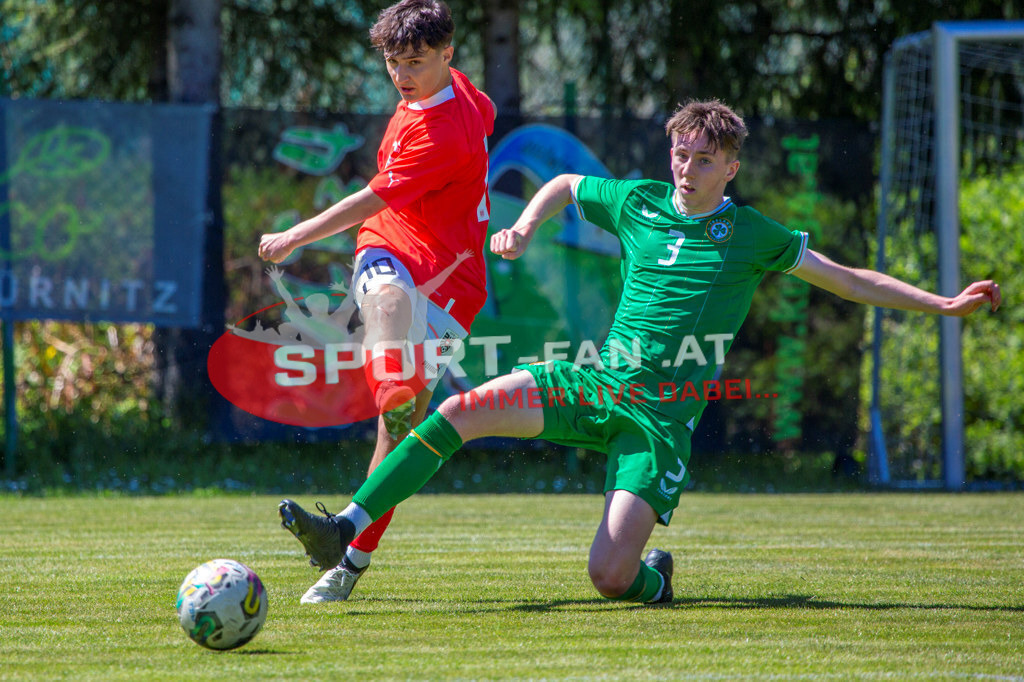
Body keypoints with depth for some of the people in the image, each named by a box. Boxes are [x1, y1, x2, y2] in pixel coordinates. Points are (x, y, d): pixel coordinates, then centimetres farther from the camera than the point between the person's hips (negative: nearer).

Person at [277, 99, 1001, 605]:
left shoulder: (752, 235, 0)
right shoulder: (638, 202, 7)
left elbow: (848, 279, 5)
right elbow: (562, 186, 26)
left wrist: (944, 304, 1)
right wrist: (525, 228, 9)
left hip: (664, 417, -3)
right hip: (596, 383, 3)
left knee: (610, 577, -17)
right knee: (463, 410, -20)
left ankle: (656, 576, 20)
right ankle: (347, 530, -22)